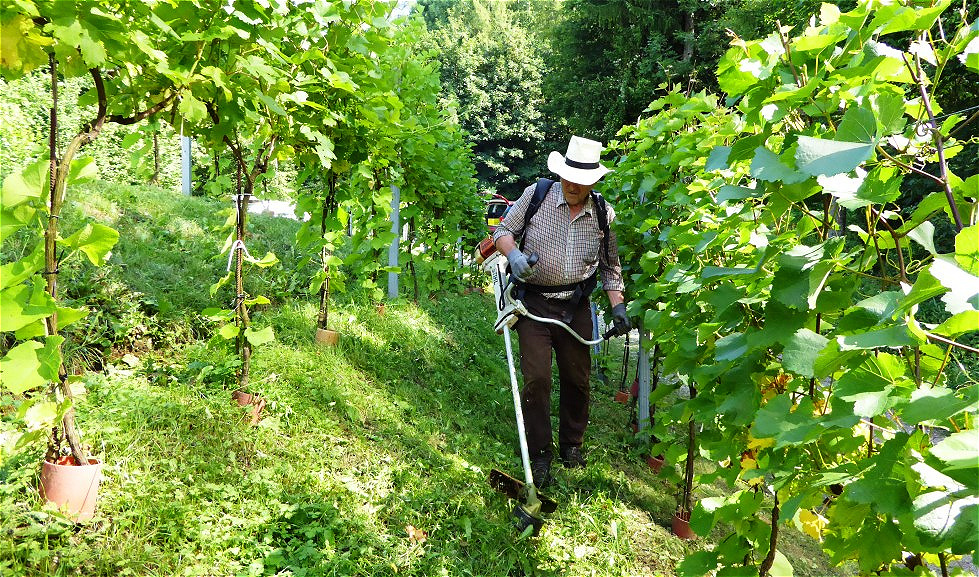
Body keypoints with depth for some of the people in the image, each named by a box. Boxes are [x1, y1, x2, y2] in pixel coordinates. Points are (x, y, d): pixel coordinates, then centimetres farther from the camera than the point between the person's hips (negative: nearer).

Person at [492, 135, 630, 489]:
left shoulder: (604, 214, 1)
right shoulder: (536, 195, -7)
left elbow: (610, 266, 11)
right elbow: (503, 231, 2)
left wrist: (617, 306, 2)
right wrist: (513, 254, -19)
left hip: (575, 307, 3)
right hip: (534, 303, -2)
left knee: (577, 379, 10)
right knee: (536, 378, -7)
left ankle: (572, 445, 31)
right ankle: (539, 455, 8)